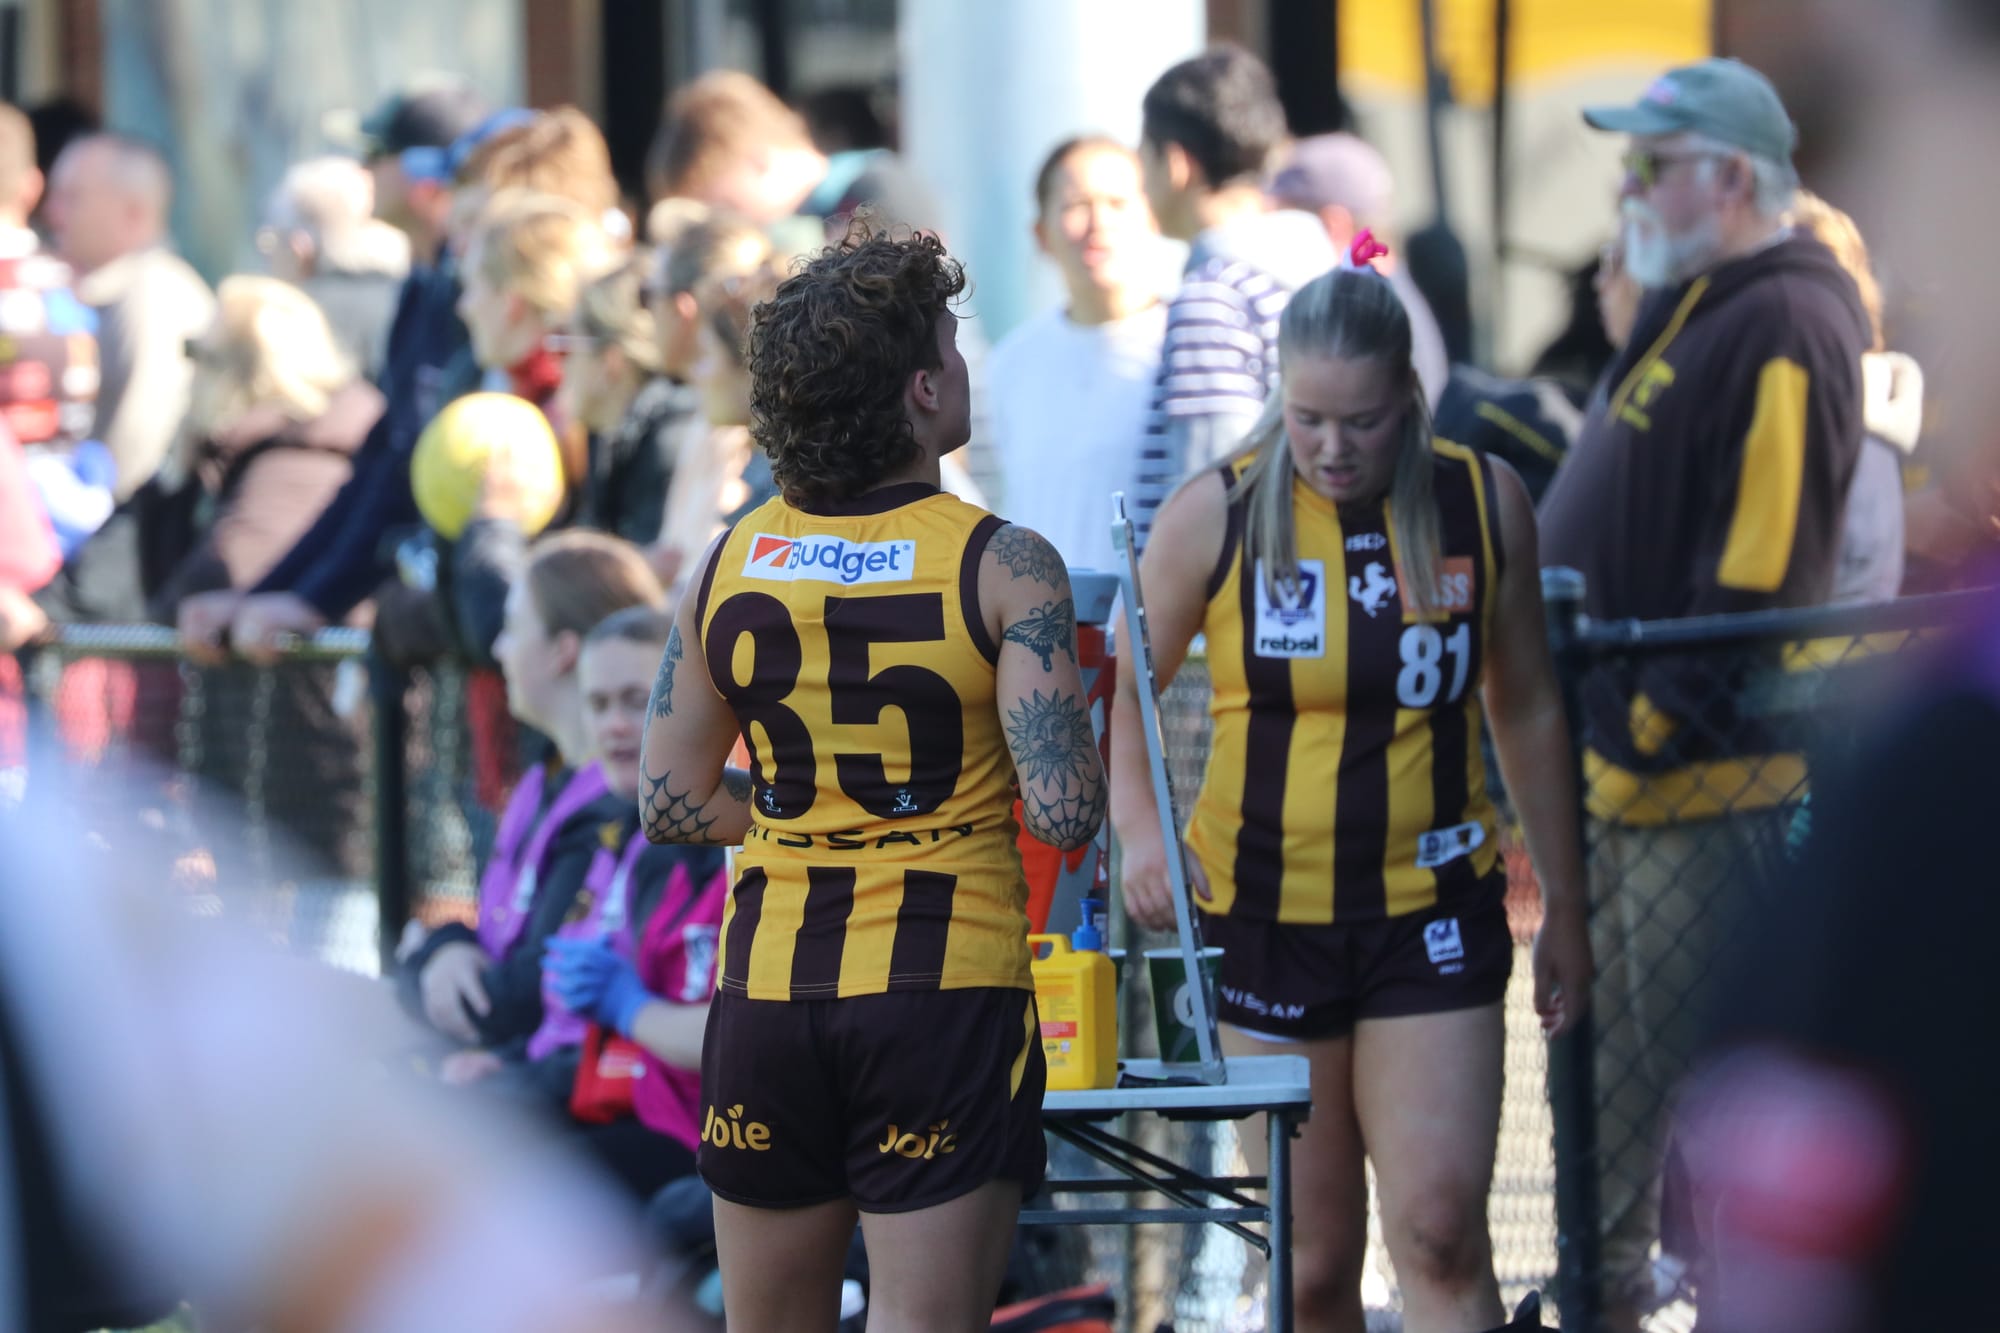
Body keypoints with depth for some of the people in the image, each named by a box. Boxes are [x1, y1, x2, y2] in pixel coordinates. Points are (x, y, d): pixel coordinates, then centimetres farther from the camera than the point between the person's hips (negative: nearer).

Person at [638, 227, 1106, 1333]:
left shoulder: (728, 565, 4)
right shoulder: (1003, 568, -9)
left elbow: (671, 804, 8)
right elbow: (1064, 814, -15)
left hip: (765, 993, 4)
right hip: (943, 994, -4)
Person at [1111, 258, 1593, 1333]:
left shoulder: (1481, 501, 0)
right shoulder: (1215, 516, -5)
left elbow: (1525, 710, 11)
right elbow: (1118, 690, 6)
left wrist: (1564, 908, 14)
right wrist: (1138, 828, -13)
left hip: (1434, 913, 0)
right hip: (1265, 915, 0)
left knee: (1440, 1233, -12)